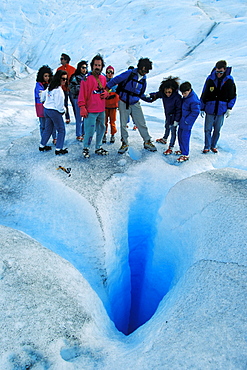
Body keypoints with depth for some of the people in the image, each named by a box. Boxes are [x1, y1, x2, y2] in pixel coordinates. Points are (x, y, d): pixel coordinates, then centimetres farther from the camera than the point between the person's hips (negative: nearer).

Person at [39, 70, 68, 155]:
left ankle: (42, 146, 29)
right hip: (54, 111, -9)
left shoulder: (49, 87, 9)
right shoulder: (58, 90, -19)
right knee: (61, 130, 2)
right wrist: (63, 110, -2)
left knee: (48, 129, 20)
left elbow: (43, 97, 21)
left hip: (46, 109, 9)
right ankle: (58, 149, 3)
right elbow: (59, 104, -19)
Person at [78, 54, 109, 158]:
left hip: (101, 110, 7)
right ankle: (86, 148, 12)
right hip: (91, 111, -6)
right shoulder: (87, 79, -7)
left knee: (101, 129, 12)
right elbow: (82, 94, -9)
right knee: (90, 131, -7)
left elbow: (106, 90, 23)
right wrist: (82, 107, -14)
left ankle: (98, 148, 26)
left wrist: (106, 93, -1)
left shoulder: (103, 78, 11)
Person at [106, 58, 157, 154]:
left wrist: (149, 99, 0)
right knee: (123, 124, 3)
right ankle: (124, 143, 16)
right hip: (124, 103, -4)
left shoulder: (143, 80, 7)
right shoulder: (129, 73, -10)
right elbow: (115, 80, -10)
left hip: (135, 104, 4)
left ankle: (147, 142, 14)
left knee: (142, 124, 2)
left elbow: (141, 94, 14)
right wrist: (106, 88, -15)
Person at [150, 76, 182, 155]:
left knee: (173, 131, 2)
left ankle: (170, 148, 13)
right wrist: (149, 95, -5)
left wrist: (176, 120, -21)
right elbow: (157, 94, 8)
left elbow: (179, 109, -23)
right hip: (167, 115, 7)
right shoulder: (163, 94, -15)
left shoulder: (177, 97, -31)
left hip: (173, 117, -7)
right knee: (167, 128, 29)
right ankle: (164, 139, 55)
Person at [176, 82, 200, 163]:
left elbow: (196, 112, -22)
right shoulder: (185, 96, 3)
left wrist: (187, 120, -18)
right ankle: (182, 150, 35)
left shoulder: (193, 100, -23)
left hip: (187, 122, -9)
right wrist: (180, 119, 15)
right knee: (180, 135, 18)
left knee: (185, 137, -6)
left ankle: (185, 155, 2)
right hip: (182, 120, 9)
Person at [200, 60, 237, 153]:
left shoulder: (229, 80, -3)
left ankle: (213, 146, 25)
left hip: (221, 110, 1)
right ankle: (207, 146, 16)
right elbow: (204, 94, 2)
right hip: (210, 110, -1)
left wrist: (229, 108, 1)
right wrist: (202, 109, 3)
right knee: (208, 129, 2)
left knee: (217, 130, 10)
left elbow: (233, 95, 7)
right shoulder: (210, 79, -5)